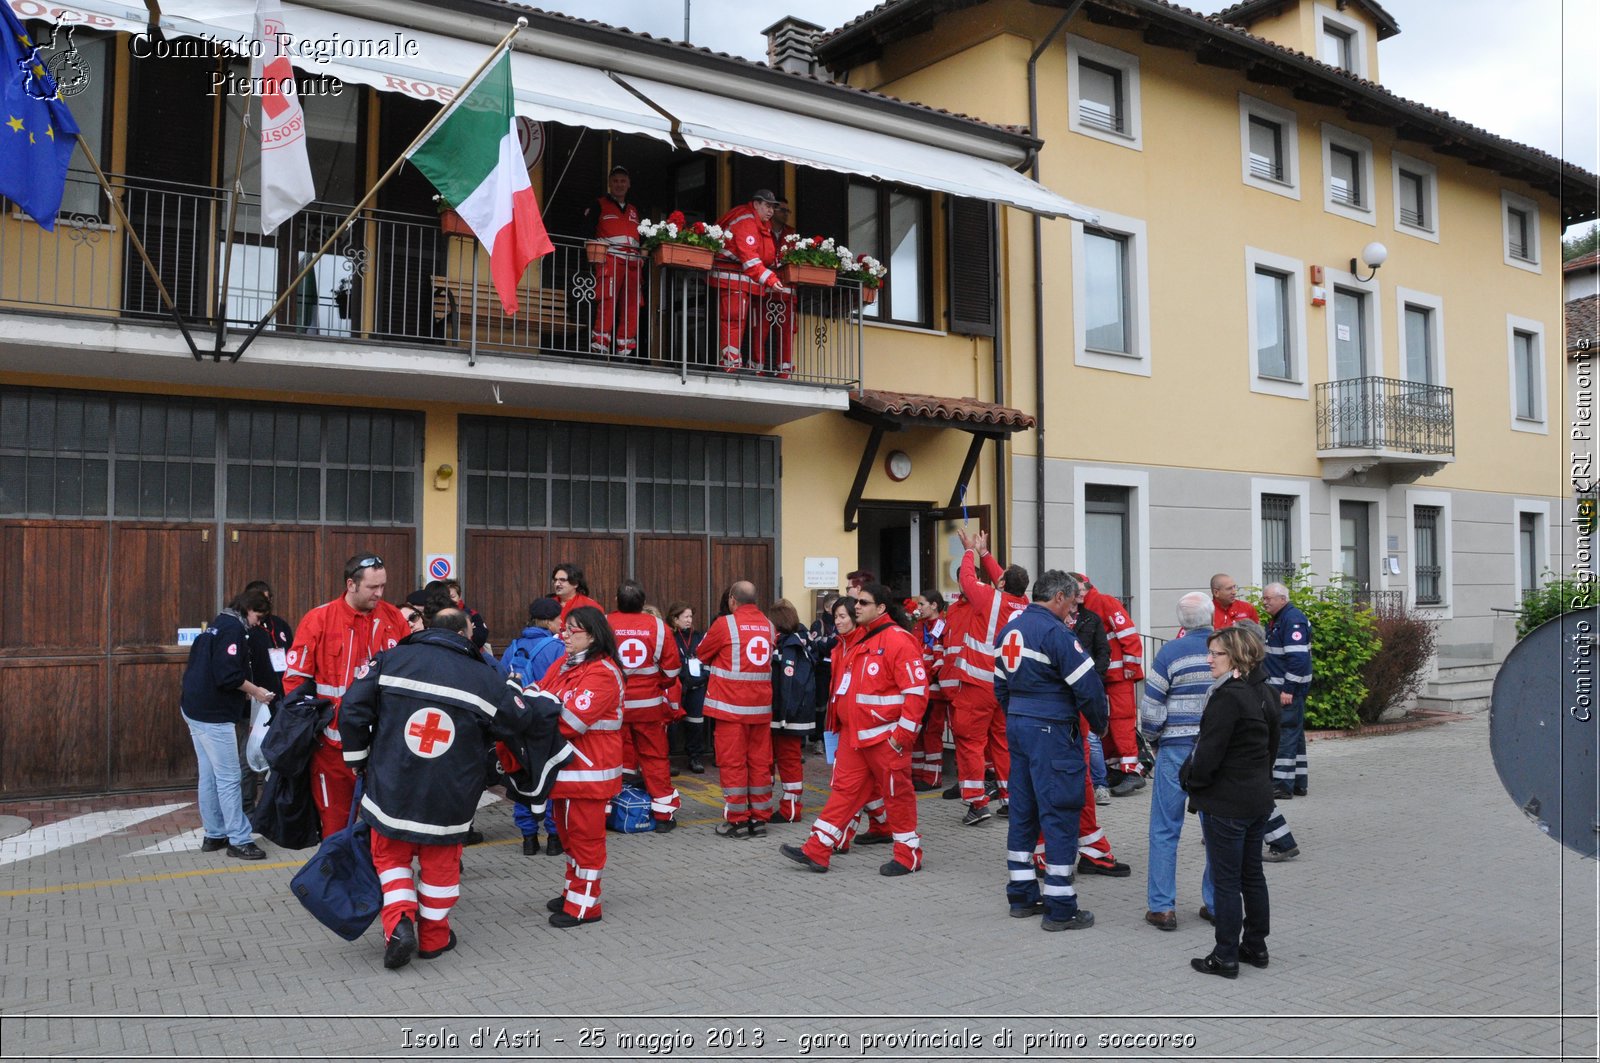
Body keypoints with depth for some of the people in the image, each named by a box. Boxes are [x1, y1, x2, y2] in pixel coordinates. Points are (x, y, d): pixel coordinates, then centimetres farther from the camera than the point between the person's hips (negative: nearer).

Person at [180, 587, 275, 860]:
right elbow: (228, 674, -22)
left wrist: (245, 691, 13)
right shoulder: (234, 629, -13)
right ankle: (239, 840, -1)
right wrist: (255, 691, -8)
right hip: (213, 715, -10)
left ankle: (213, 835, 22)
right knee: (228, 779, -5)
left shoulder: (217, 625, 16)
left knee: (209, 776, 15)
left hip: (196, 709, 10)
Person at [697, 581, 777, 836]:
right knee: (760, 760, 10)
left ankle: (737, 820, 5)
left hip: (731, 705, -5)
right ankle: (759, 818, 16)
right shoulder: (768, 625, 7)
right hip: (761, 704, 5)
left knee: (732, 761, 2)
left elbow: (702, 654, 4)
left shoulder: (725, 624, -8)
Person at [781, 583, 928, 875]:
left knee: (897, 794, 4)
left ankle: (909, 856, 17)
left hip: (885, 737, -8)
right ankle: (817, 851, 11)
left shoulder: (898, 640, -15)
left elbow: (917, 690, -19)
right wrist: (841, 721, 20)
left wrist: (902, 734, -19)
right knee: (844, 789, 9)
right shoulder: (859, 639, 13)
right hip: (853, 735, 8)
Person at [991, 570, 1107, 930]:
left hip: (1017, 725, 8)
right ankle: (1060, 909, 2)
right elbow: (1087, 685, -16)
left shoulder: (1009, 630, 11)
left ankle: (1021, 896, 23)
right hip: (1051, 730, -8)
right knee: (1060, 814, -2)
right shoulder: (1056, 632, -15)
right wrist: (1100, 723, -1)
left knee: (1023, 810, 14)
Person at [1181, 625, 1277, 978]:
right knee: (1253, 875, 18)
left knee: (1225, 880, 0)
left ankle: (1225, 957, 8)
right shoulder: (1264, 692, 7)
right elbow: (1272, 744, 16)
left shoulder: (1227, 696, -22)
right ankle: (1255, 946, 28)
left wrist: (1191, 778, -6)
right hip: (1259, 798, 9)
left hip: (1225, 803, -9)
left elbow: (1209, 753, -23)